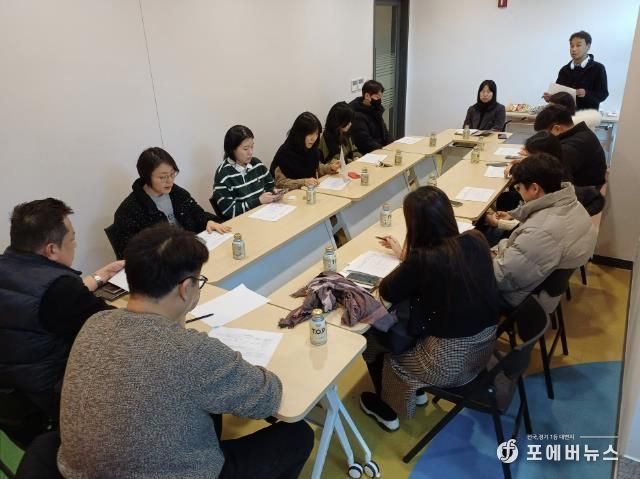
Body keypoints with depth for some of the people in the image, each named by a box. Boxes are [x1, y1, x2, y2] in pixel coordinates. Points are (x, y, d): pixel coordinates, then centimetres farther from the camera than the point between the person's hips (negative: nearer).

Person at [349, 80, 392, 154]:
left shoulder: (375, 110, 12)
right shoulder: (357, 115, -16)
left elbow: (384, 131, 18)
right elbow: (367, 143, -20)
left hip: (381, 148, 9)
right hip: (367, 154, -9)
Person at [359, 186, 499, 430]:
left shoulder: (423, 259, -27)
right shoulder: (475, 240, -8)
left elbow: (387, 293, -9)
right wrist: (406, 255, 20)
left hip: (449, 361, -7)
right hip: (484, 345, 7)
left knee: (371, 337, 18)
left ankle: (386, 411, 39)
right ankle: (416, 390, 45)